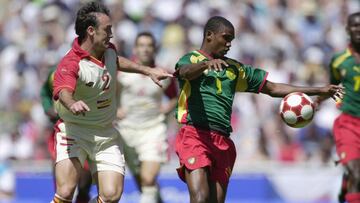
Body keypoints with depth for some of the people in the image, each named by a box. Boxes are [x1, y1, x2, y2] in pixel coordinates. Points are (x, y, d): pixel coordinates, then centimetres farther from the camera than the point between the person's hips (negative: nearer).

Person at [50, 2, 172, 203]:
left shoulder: (109, 51, 3)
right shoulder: (71, 64, -22)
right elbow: (63, 92, -42)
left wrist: (148, 71, 25)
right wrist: (72, 104, -64)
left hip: (106, 135, 6)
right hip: (74, 132, -6)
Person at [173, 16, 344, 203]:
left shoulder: (235, 68, 22)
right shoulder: (191, 59, 6)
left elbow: (272, 88, 24)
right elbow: (186, 72, -19)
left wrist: (320, 91, 19)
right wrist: (206, 63, -43)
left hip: (222, 142, 6)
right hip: (194, 134, -6)